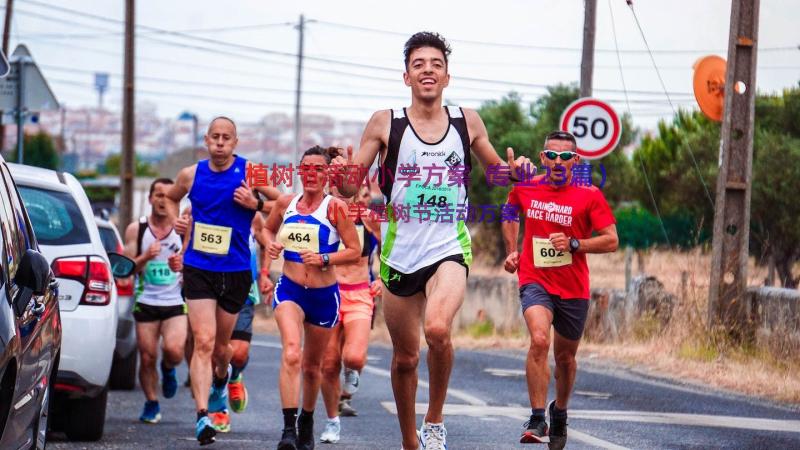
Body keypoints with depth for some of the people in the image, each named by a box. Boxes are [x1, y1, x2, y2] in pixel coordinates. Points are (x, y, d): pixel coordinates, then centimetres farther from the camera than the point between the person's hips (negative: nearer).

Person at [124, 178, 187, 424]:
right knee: (147, 357, 0)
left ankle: (168, 368, 14)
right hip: (146, 302, 1)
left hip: (176, 303, -1)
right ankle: (151, 403, 21)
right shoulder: (136, 229, 5)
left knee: (174, 350, -21)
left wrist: (181, 265, -17)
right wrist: (145, 257, -17)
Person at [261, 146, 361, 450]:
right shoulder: (285, 203, 3)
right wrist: (270, 244, 2)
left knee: (312, 365, 14)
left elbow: (354, 251, -6)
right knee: (291, 353, -24)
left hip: (324, 295, 0)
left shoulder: (334, 207, -7)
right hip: (289, 290, 0)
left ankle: (307, 420, 41)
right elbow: (268, 229, 23)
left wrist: (324, 259, -20)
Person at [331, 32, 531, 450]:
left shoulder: (467, 121, 4)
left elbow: (497, 168, 20)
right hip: (400, 254, 1)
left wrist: (515, 170, -4)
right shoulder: (385, 123, 0)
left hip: (449, 249, -1)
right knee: (405, 357, 10)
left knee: (437, 329, -29)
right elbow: (350, 187, 2)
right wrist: (343, 173, -21)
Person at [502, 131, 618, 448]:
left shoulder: (589, 196, -6)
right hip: (535, 280, -1)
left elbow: (611, 241, -6)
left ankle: (559, 412, 42)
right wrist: (511, 251, 13)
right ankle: (537, 421, -25)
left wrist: (573, 244, -18)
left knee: (565, 356, 14)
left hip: (573, 288, 1)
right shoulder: (525, 189, 1)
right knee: (539, 340, -26)